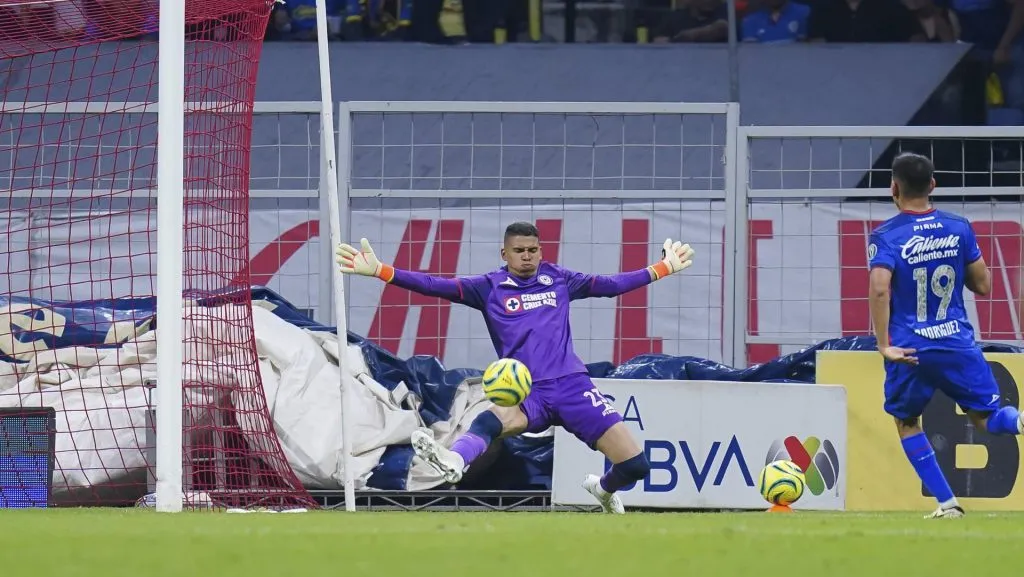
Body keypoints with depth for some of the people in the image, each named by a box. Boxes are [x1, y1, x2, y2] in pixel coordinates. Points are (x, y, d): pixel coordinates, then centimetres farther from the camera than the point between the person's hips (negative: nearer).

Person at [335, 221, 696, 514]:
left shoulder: (558, 280, 14)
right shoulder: (489, 287, 7)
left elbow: (610, 285, 25)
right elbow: (437, 286, -2)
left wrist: (664, 268, 28)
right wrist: (379, 271, -12)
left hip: (573, 386, 2)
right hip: (527, 393, -2)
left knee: (635, 466, -5)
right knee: (492, 420, -38)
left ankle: (604, 490, 31)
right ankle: (454, 460, -69)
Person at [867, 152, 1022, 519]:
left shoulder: (886, 237, -7)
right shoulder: (959, 228, 3)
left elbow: (880, 289, -23)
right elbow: (983, 285, 8)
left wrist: (884, 345, -17)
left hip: (910, 350, -2)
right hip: (958, 344, 2)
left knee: (906, 422, 20)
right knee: (987, 417, 8)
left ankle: (946, 502, 12)